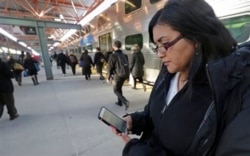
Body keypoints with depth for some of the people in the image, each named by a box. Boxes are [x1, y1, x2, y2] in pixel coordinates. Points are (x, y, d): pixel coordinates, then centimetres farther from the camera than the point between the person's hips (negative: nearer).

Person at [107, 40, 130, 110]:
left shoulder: (113, 55, -13)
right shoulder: (125, 55, 6)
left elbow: (110, 67, -12)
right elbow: (127, 65, 10)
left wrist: (109, 77, -1)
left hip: (117, 75, -6)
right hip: (125, 75, 7)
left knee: (116, 90, 8)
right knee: (119, 88, 24)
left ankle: (125, 102, -10)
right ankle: (119, 102, 31)